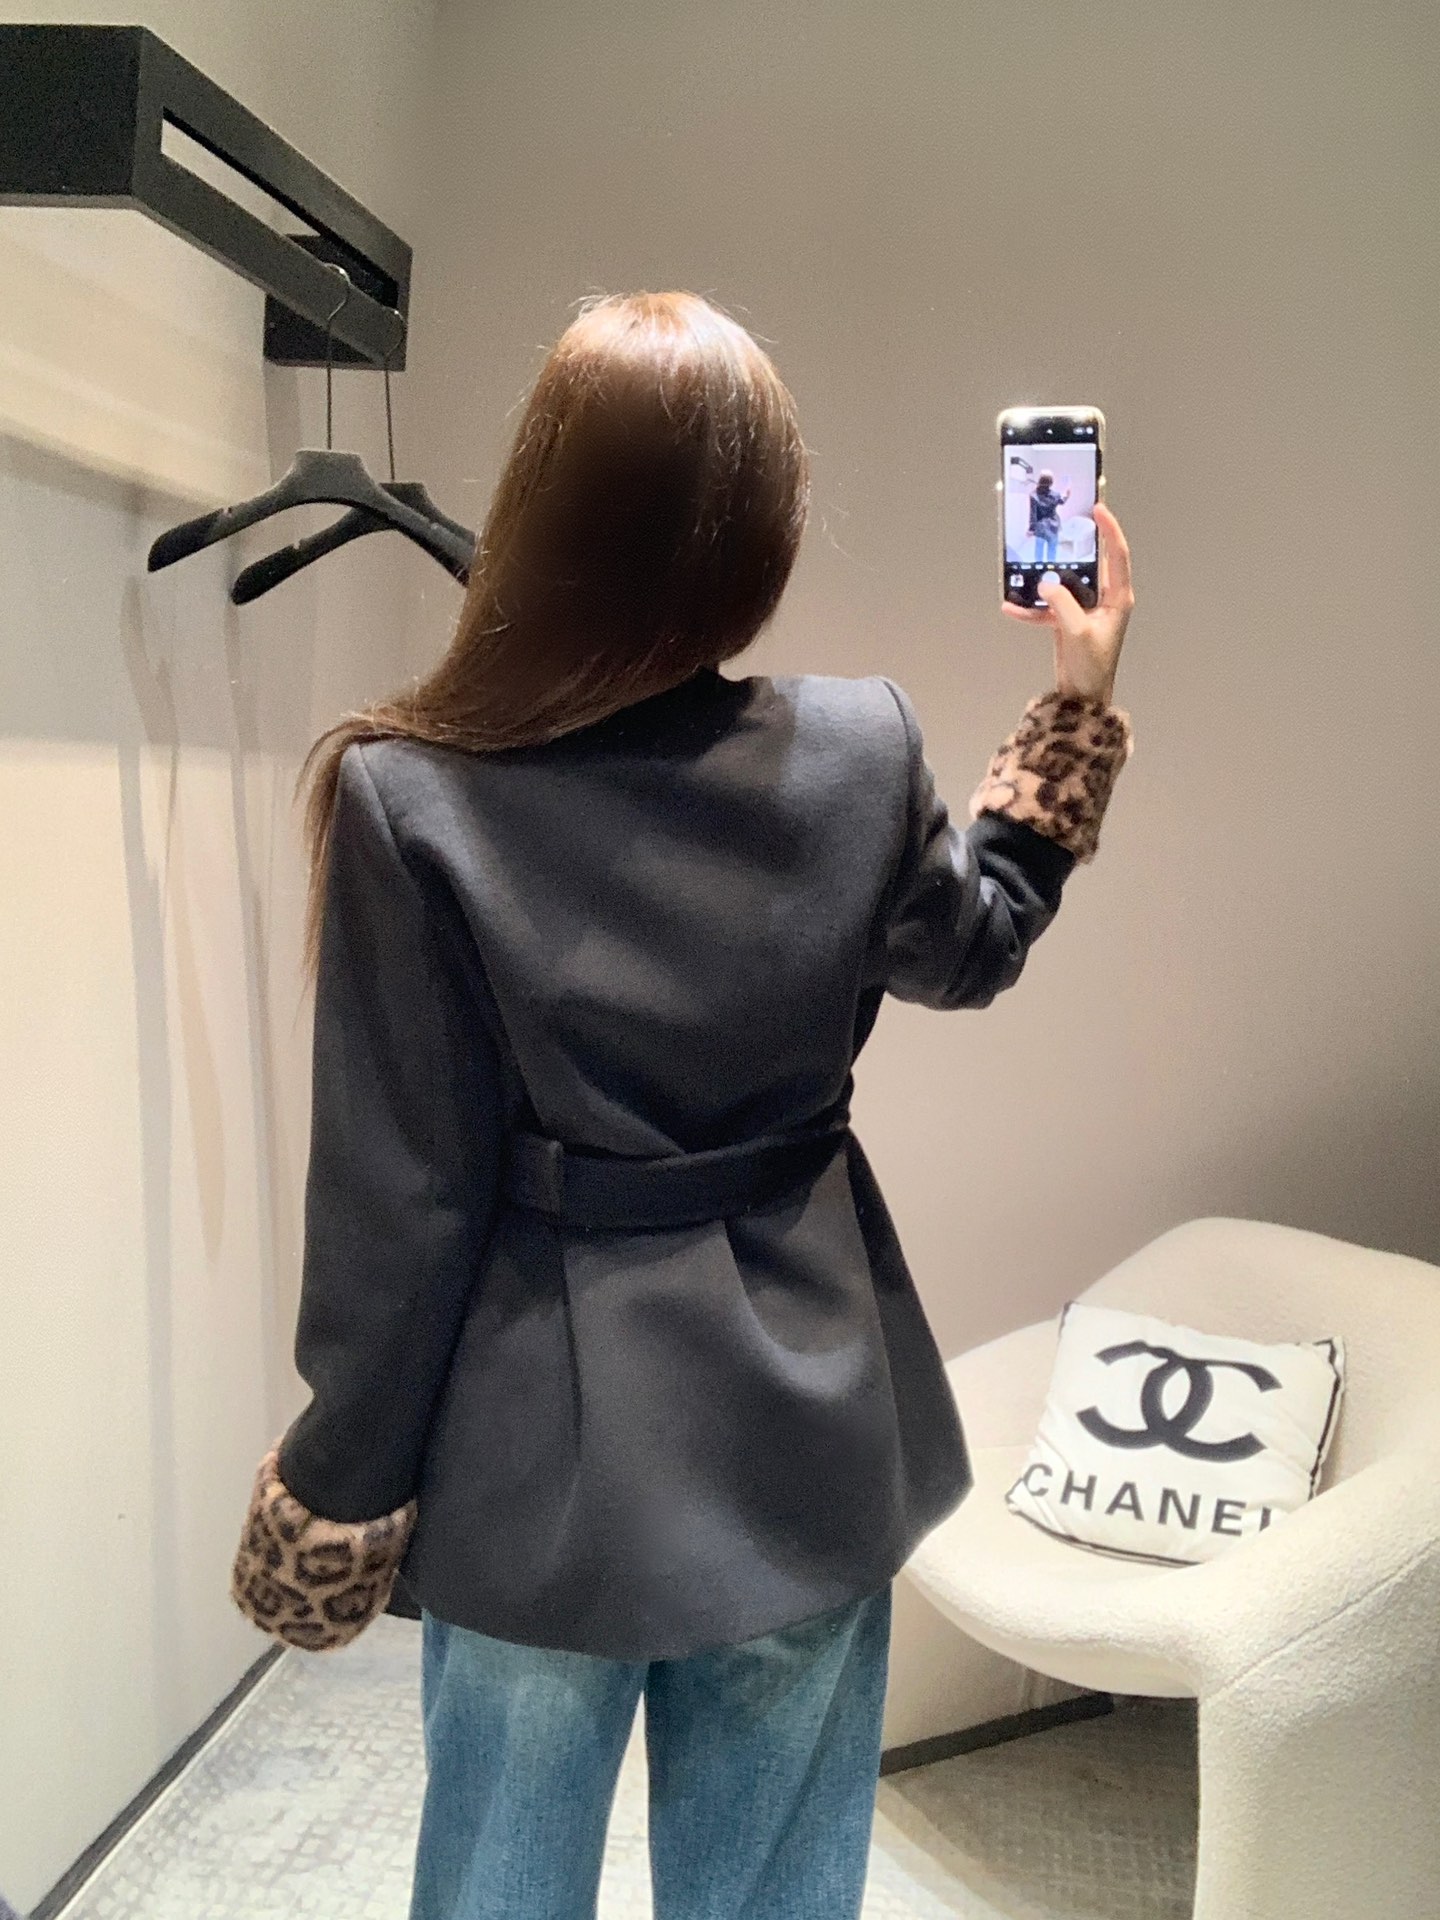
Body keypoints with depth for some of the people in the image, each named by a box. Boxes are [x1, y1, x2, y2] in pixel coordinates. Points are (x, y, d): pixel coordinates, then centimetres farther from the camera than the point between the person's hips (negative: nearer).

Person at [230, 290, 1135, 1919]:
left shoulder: (410, 796, -19)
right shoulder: (861, 756, -12)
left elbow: (399, 1202, -13)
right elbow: (974, 949, 10)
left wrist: (340, 1493, 2)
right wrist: (1078, 701, 19)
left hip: (541, 1473, -2)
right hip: (803, 1444, 2)